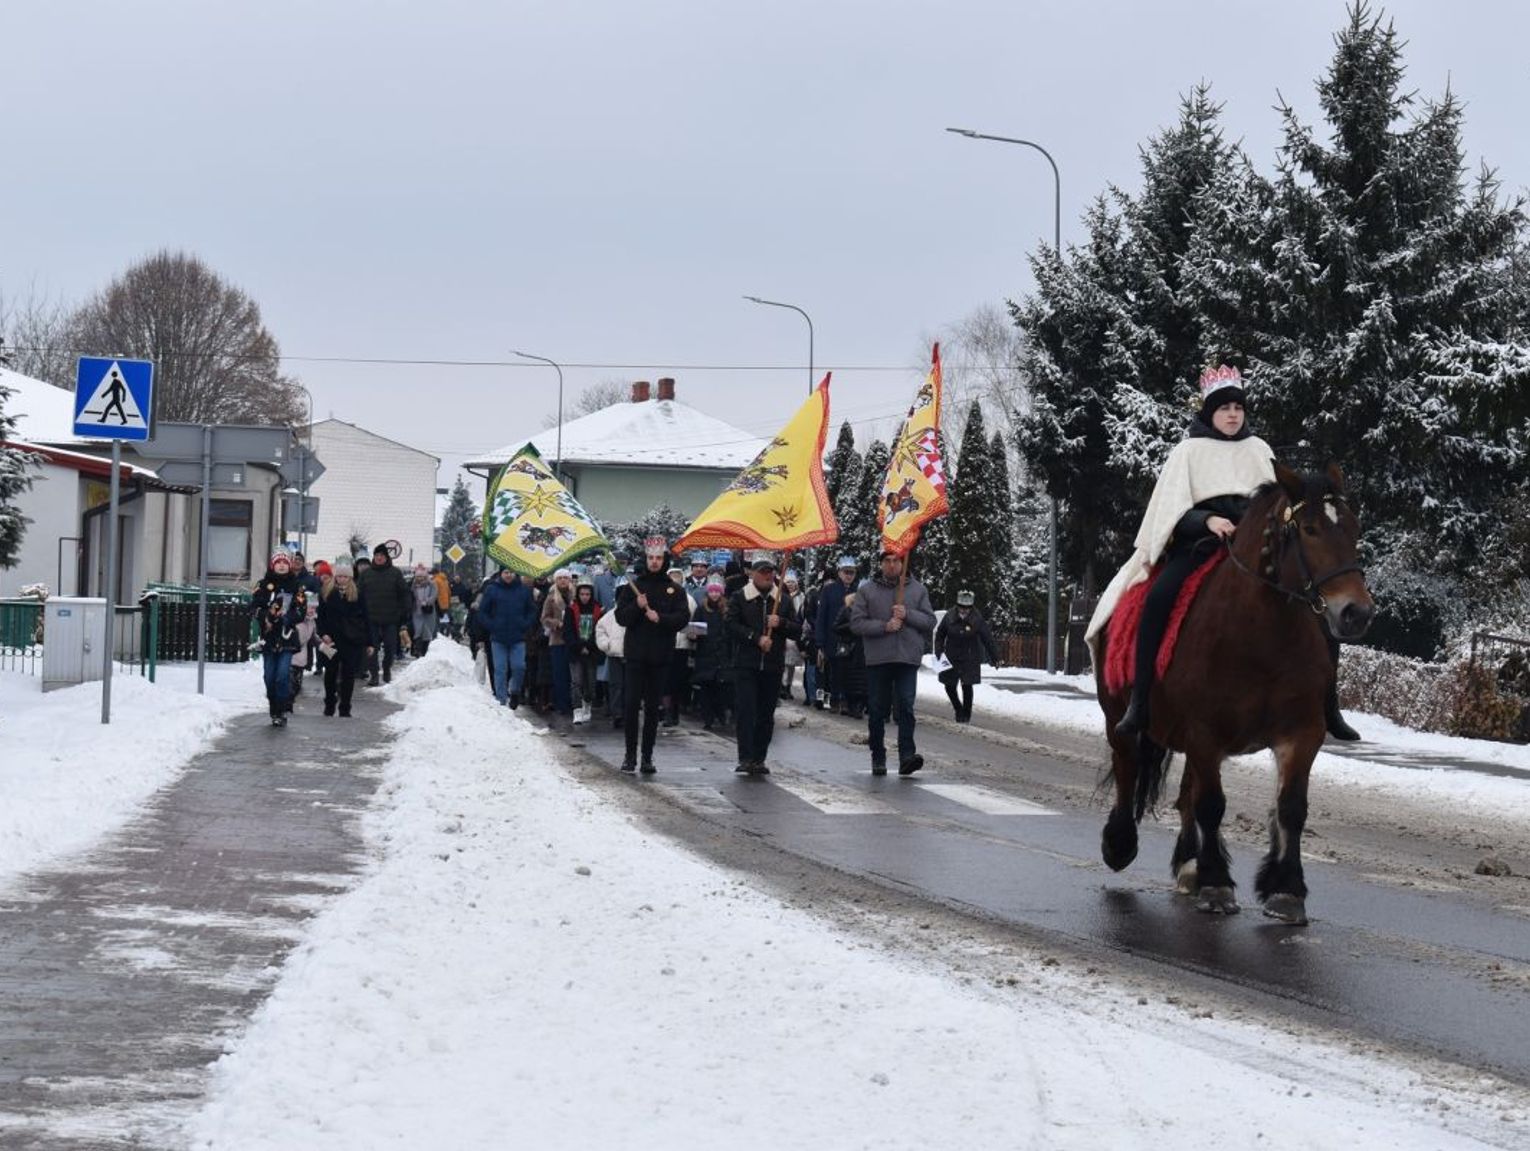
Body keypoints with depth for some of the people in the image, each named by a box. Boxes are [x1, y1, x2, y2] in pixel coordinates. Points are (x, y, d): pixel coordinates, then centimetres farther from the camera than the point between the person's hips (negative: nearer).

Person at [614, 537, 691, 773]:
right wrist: (637, 607, -15)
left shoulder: (674, 589, 7)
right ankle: (630, 755, 4)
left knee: (653, 707, 5)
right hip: (636, 653, -1)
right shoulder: (634, 585, 6)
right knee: (632, 704, -5)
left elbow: (683, 618, -2)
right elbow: (621, 617, 2)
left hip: (660, 656, 1)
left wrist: (660, 618, -16)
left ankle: (648, 757, 10)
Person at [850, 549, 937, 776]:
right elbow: (856, 623, -2)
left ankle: (907, 756, -16)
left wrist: (908, 614, -11)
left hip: (908, 659, 0)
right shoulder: (867, 590, 5)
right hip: (877, 660, 0)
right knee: (877, 711, 5)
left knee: (906, 706, -12)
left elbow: (930, 621, 6)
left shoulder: (917, 589, 10)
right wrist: (884, 626, -14)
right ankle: (878, 758, 15)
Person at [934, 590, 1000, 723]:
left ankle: (966, 714, 10)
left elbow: (988, 640, -6)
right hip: (951, 658, 3)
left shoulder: (977, 620, -13)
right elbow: (940, 636, 5)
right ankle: (958, 709, 31)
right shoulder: (949, 617, -9)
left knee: (967, 686, -8)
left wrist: (995, 657, -3)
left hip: (970, 659, -2)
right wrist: (939, 653, -2)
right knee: (949, 686, 6)